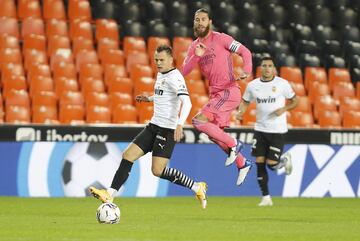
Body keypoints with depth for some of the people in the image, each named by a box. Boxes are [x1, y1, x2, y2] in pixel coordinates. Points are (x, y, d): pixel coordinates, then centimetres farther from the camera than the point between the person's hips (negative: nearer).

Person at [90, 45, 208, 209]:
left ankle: (196, 187, 3)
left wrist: (180, 124, -40)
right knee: (128, 156, -2)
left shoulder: (175, 77, -14)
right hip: (153, 126, 9)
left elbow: (186, 102, -27)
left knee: (157, 171, -12)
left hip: (167, 129, -9)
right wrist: (150, 98, 20)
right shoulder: (160, 74, 14)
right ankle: (110, 194, -3)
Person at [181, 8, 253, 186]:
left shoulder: (220, 39, -8)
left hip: (229, 91, -8)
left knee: (198, 121, -20)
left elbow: (245, 51, -7)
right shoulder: (194, 47, 10)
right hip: (215, 93, 8)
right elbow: (184, 72, 1)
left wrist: (247, 71, -23)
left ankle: (233, 144, -7)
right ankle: (242, 164, 29)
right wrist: (196, 56, -15)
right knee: (215, 134, 13)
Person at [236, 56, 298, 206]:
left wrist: (284, 109, -17)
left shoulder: (282, 84, -6)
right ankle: (266, 197, 8)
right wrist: (240, 112, -7)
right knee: (260, 164, -2)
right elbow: (245, 102, 14)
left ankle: (285, 160, 29)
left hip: (277, 130, -3)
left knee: (272, 164, -7)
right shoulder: (252, 85, 2)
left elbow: (294, 101, 2)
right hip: (260, 129, 3)